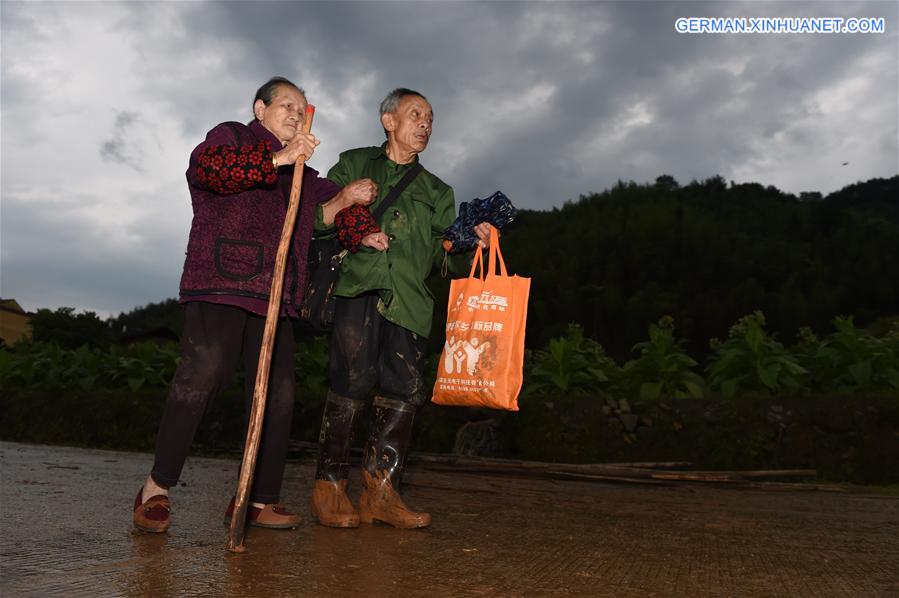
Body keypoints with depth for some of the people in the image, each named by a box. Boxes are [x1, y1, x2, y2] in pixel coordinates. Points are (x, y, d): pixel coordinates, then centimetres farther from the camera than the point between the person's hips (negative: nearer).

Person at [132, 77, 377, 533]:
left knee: (277, 395, 0)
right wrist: (277, 158, -18)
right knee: (201, 377, -19)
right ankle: (156, 490, -6)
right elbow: (207, 166, -11)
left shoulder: (300, 174, 29)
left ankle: (257, 499, 7)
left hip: (274, 297, 7)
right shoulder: (230, 136, 10)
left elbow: (320, 215, 21)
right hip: (220, 286, -6)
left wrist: (345, 199, 2)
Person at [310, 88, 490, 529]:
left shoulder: (437, 192, 26)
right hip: (359, 287, -3)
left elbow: (447, 257, 18)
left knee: (405, 391, -6)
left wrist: (473, 242, -2)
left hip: (408, 300, 3)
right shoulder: (355, 165, 20)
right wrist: (354, 230, -5)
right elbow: (314, 215, 12)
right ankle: (330, 486, -2)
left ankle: (380, 492, 4)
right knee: (352, 383, -13)